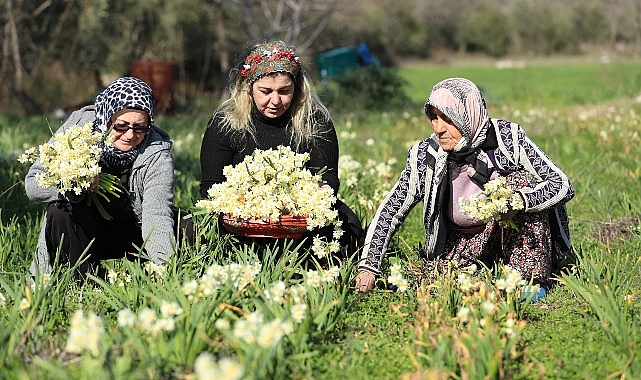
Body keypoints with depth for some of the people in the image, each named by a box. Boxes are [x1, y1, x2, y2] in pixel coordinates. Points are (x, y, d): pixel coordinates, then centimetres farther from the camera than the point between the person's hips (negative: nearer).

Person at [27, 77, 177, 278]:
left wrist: (164, 264, -51)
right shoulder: (79, 126, -17)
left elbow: (156, 216, -33)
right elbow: (33, 182, -17)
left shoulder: (156, 153, -21)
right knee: (60, 210, -31)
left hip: (130, 236, 0)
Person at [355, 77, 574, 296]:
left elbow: (563, 185, -21)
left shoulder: (507, 138, -20)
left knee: (521, 181, -27)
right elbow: (389, 211, -9)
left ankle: (530, 278, -19)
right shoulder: (426, 157, -15)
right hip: (465, 241, 3)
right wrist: (368, 267, -19)